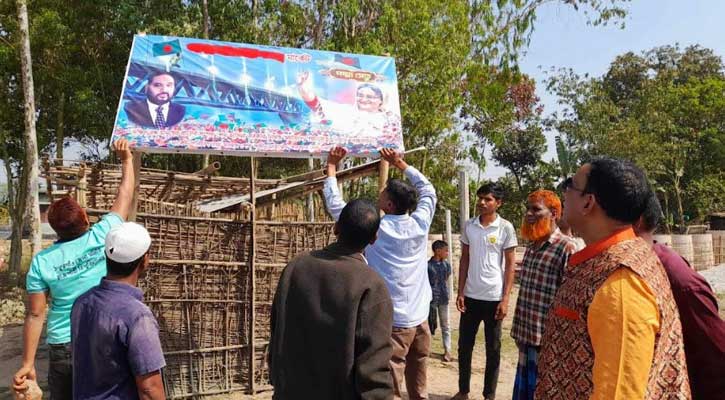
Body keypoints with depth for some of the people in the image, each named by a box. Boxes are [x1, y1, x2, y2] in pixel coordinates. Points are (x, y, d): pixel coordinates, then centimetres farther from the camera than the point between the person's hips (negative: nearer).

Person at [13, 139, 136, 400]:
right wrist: (126, 158, 17)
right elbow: (125, 194, 4)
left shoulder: (42, 262, -5)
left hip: (62, 347, 1)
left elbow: (35, 316, -4)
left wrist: (28, 364, 3)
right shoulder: (103, 236, -10)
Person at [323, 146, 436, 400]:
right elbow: (428, 190, 19)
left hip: (392, 323, -5)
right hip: (421, 320, 6)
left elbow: (334, 205, -3)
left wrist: (332, 167, 8)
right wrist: (400, 164, 25)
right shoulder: (420, 224, 0)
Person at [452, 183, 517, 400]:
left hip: (494, 297, -3)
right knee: (464, 345, 10)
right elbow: (464, 260, 7)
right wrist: (460, 292, 2)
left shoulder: (506, 228, -6)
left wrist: (505, 299, -9)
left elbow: (510, 264, -4)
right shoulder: (469, 225, 3)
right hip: (471, 296, 3)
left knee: (493, 349, 9)